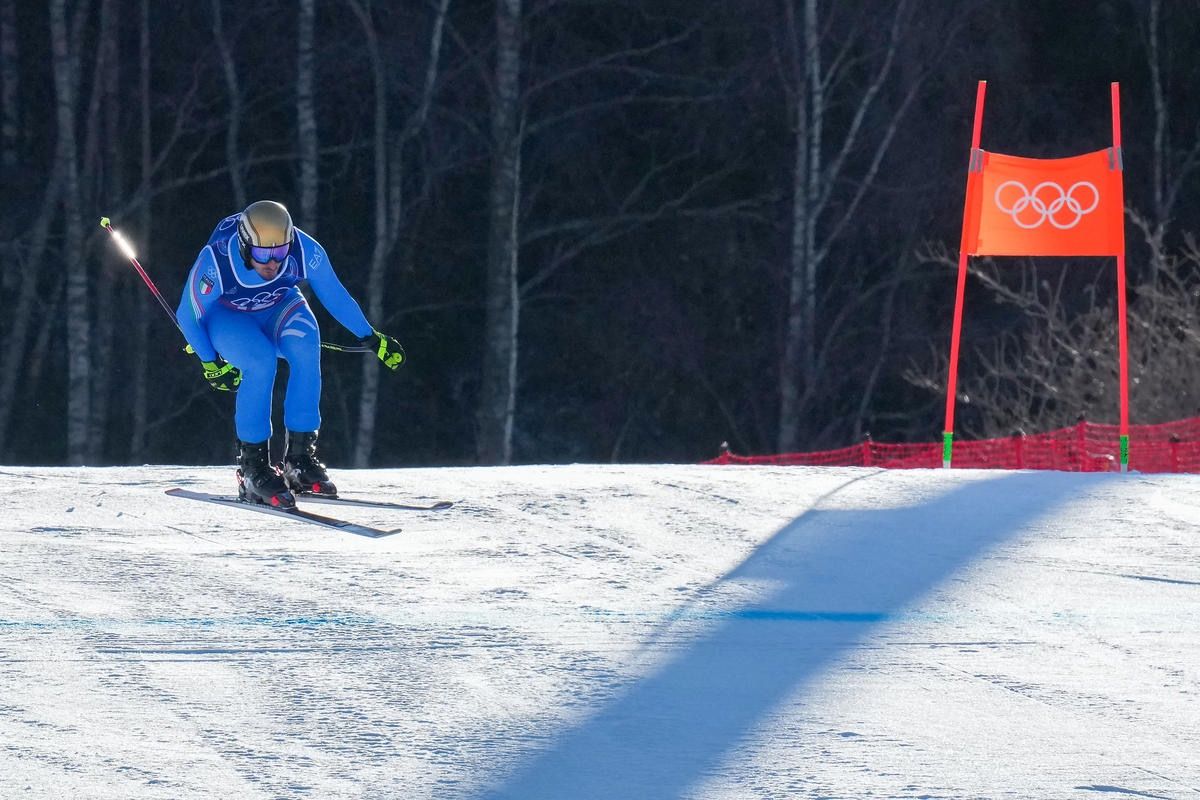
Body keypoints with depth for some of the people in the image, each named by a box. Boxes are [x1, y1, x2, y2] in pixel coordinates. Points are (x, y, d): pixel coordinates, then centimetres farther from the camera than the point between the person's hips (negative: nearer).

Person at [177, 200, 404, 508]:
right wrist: (210, 363, -15)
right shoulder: (215, 261, -34)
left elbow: (334, 295, -8)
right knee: (262, 361, -34)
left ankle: (300, 455, -24)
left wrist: (371, 337, -2)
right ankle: (252, 467, -23)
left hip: (280, 310, 2)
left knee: (304, 347, -32)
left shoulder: (306, 251, -27)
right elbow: (188, 316, -15)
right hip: (226, 318, -2)